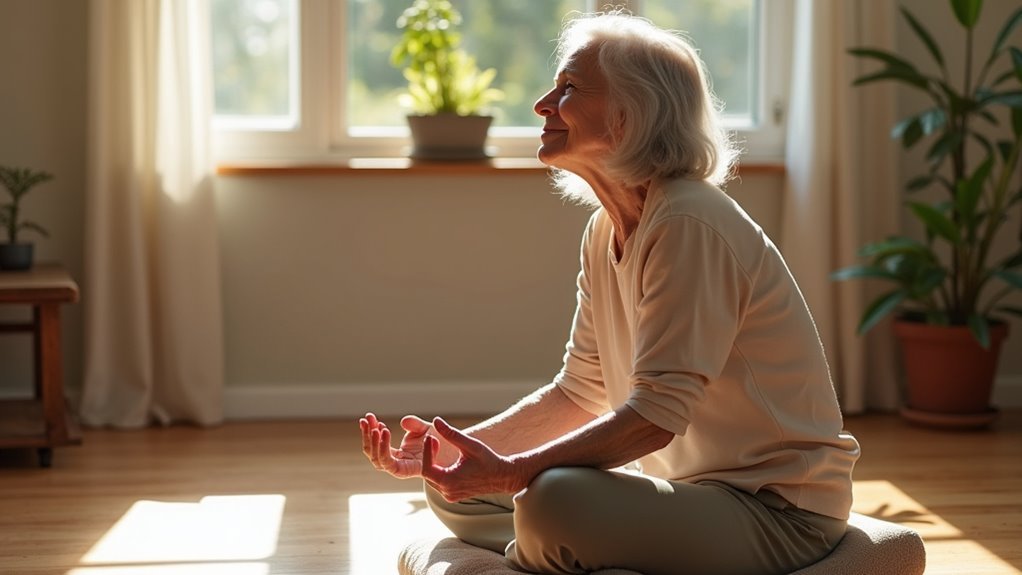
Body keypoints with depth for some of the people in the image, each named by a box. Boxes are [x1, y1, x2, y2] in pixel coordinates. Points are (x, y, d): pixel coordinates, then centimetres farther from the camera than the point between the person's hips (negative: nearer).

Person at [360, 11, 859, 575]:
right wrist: (455, 448, -3)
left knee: (555, 499, -32)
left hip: (778, 508, -8)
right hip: (685, 485, 8)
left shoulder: (688, 225, -22)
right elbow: (579, 393, 8)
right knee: (455, 488, 6)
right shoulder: (605, 231, 6)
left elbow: (657, 413, -26)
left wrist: (510, 472, -31)